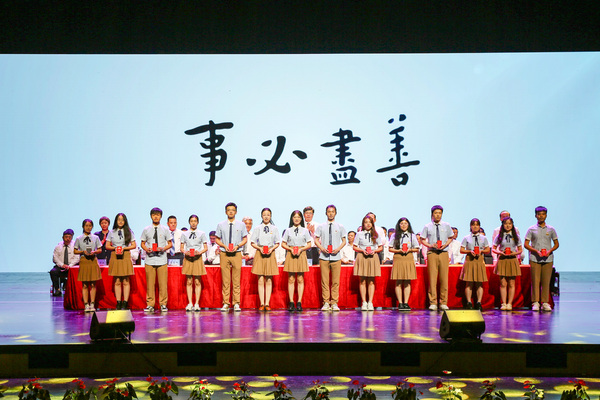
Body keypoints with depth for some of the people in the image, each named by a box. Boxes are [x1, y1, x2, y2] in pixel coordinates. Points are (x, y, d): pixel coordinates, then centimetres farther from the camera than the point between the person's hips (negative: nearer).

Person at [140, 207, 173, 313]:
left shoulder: (165, 229, 9)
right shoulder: (146, 229, 10)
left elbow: (170, 244, 11)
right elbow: (143, 243, 14)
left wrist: (163, 248, -8)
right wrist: (146, 249, -7)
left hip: (162, 260, 0)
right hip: (149, 260, 1)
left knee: (163, 283, -2)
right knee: (150, 283, 0)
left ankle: (163, 304, 5)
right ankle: (150, 304, 7)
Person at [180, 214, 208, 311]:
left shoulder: (202, 233, 6)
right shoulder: (184, 234, 8)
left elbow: (206, 248, 6)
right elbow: (181, 248, 10)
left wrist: (199, 252, -12)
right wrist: (185, 252, -11)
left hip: (198, 259, -1)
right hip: (188, 259, 1)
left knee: (197, 282, -1)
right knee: (189, 282, 1)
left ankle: (197, 303, 1)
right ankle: (190, 303, 4)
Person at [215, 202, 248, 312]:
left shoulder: (241, 224, 7)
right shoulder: (221, 225, 6)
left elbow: (245, 239, 9)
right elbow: (217, 239, 9)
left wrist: (237, 246, -9)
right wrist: (224, 246, -9)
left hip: (236, 254, 0)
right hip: (224, 254, 0)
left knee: (236, 280, -1)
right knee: (225, 280, 0)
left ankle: (236, 304, 3)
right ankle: (225, 304, 4)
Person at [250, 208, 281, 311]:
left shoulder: (274, 229, 6)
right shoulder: (257, 228, 5)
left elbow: (277, 243, 9)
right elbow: (252, 243, 6)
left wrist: (272, 249, -9)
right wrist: (260, 248, -10)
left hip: (270, 254, 1)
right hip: (259, 254, 0)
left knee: (269, 280, 0)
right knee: (260, 280, -2)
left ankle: (267, 303, 2)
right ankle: (261, 304, -1)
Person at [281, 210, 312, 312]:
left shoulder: (305, 230, 9)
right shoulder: (288, 230, 9)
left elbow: (309, 245, 7)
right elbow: (283, 244, 8)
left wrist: (301, 249, -9)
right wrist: (290, 249, -9)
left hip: (301, 254, 0)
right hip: (290, 254, 0)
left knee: (300, 279, -2)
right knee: (291, 279, -2)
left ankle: (299, 303, -1)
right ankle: (291, 303, -1)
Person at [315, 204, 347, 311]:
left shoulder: (340, 227, 9)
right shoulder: (321, 226, 8)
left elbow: (344, 241, 12)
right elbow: (316, 239, 10)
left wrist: (338, 249, -6)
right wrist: (322, 248, -8)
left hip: (336, 257, 0)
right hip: (324, 257, 0)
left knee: (336, 281, -1)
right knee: (324, 280, -1)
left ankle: (334, 303, 5)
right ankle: (326, 303, 5)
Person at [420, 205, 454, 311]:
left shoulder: (446, 226, 9)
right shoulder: (428, 227, 5)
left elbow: (450, 238, 17)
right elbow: (422, 240, 9)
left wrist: (445, 244, -2)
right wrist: (431, 245, -8)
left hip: (443, 253, 1)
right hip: (432, 253, -1)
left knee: (444, 278, -1)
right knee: (432, 278, -5)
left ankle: (443, 303, 6)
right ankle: (433, 303, 0)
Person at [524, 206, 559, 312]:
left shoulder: (551, 229, 10)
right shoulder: (531, 229, 6)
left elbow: (556, 244, 13)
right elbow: (526, 244, 4)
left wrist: (550, 251, -7)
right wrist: (536, 251, -11)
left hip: (548, 259, 1)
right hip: (534, 258, -1)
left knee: (546, 281, 0)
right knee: (535, 281, -3)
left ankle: (545, 303, 5)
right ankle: (535, 303, 1)